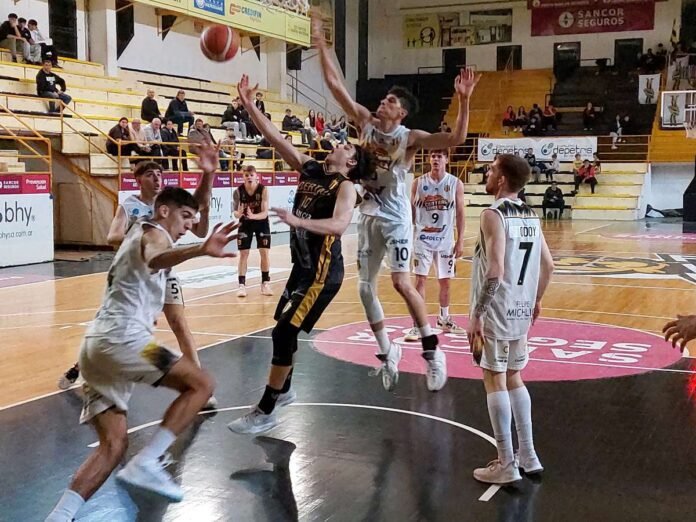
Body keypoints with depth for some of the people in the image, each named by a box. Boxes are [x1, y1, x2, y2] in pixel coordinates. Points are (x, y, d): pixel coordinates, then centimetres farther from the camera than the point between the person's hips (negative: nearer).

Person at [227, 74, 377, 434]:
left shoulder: (346, 187, -13)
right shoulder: (309, 169, 7)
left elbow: (339, 225, -32)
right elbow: (276, 139, 2)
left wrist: (298, 220, -42)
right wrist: (249, 106, -7)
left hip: (322, 272, -8)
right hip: (302, 266, 8)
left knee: (283, 333, -9)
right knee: (284, 329, 19)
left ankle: (265, 412, 0)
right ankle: (284, 390, 41)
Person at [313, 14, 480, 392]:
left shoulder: (410, 138, -9)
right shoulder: (365, 123, 3)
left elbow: (455, 139, -21)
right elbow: (334, 84, 2)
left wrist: (463, 101, -32)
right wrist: (320, 45, -3)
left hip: (395, 217, -6)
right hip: (368, 217, 6)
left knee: (401, 282, -17)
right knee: (365, 287, 7)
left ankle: (432, 349, -5)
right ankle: (387, 352, 22)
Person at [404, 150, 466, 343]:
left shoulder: (456, 184, -2)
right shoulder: (419, 183, -1)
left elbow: (460, 213, 1)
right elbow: (411, 210, 3)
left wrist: (460, 240, -3)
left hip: (445, 240, 1)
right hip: (423, 239, -1)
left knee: (445, 281, 12)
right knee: (420, 280, -5)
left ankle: (444, 319, 31)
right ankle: (417, 325, -3)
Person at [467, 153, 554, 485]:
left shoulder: (493, 215, -16)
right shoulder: (530, 217, 9)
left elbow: (494, 271, -25)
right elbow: (548, 265, 13)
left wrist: (476, 314, -20)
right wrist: (536, 301, 25)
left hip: (496, 314, -8)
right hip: (521, 312, 8)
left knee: (494, 381, 1)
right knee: (513, 378, 18)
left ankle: (506, 465, 6)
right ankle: (528, 457, 24)